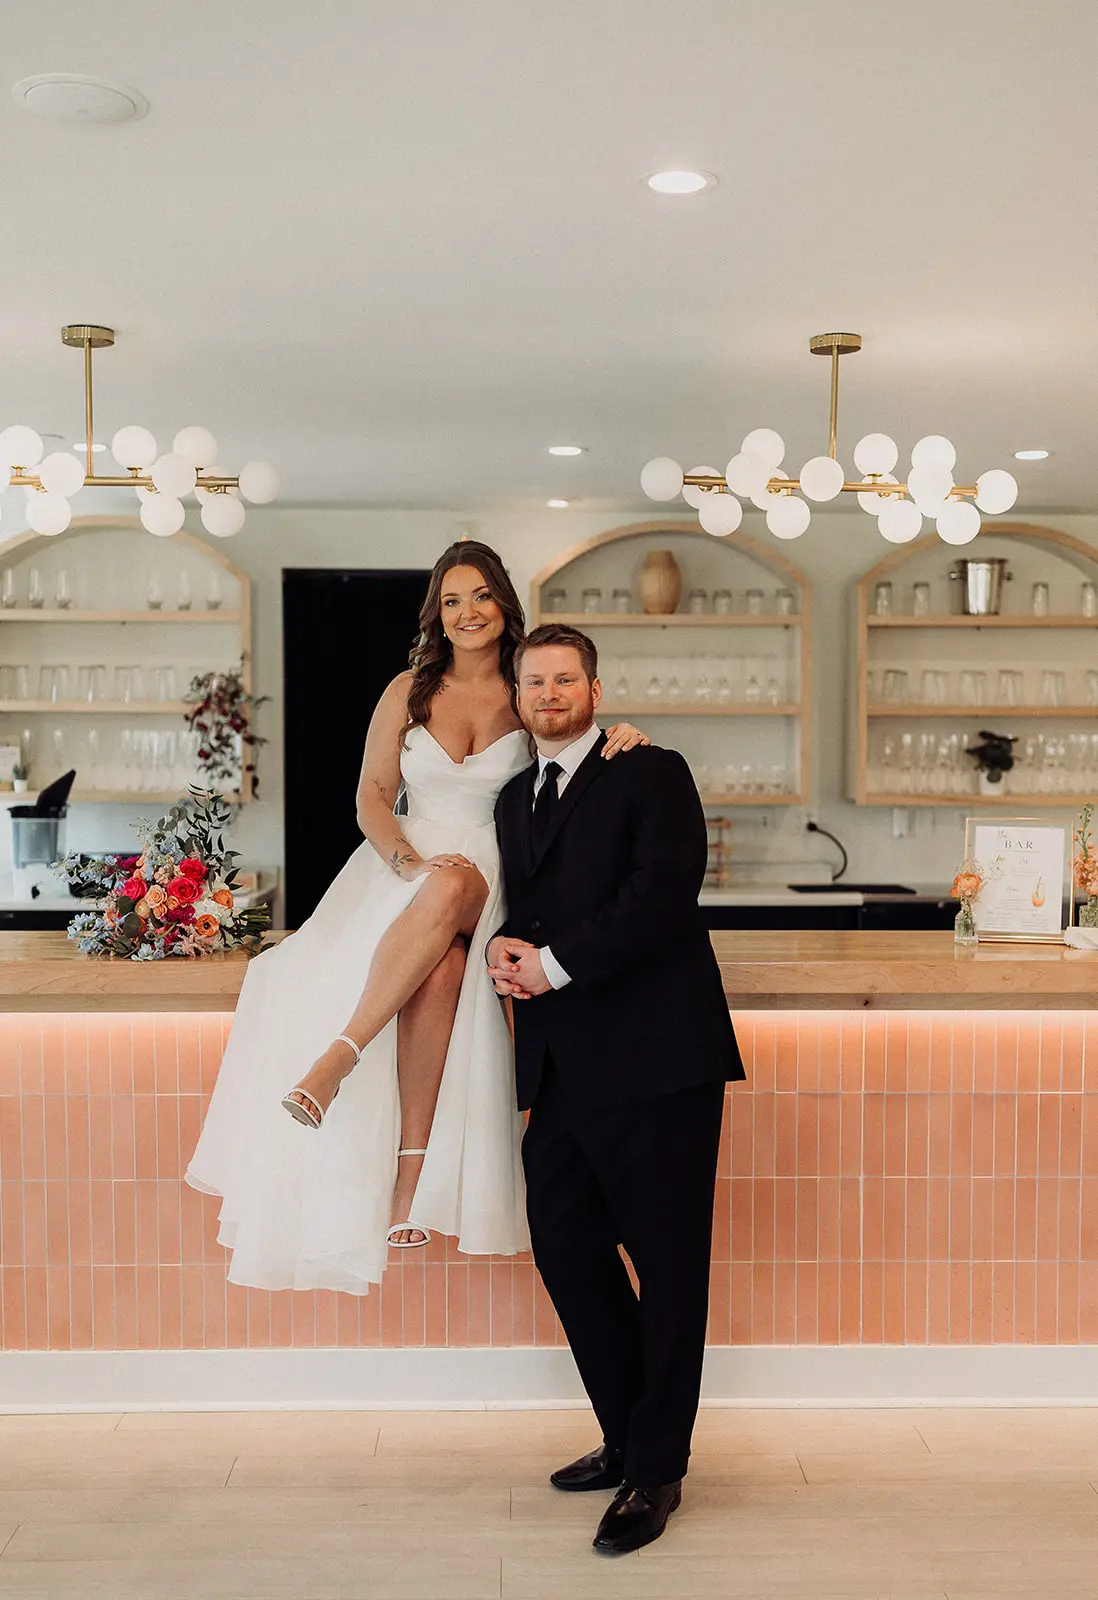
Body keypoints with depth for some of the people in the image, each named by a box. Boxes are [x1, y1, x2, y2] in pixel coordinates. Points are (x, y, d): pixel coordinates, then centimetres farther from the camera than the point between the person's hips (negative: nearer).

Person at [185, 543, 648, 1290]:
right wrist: (412, 861, -13)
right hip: (406, 869, 0)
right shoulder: (408, 691, 10)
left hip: (494, 880, 0)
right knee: (436, 970, -34)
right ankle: (406, 1190, -35)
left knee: (448, 892, -39)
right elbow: (372, 795, 6)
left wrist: (623, 739, -12)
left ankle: (338, 1058, -39)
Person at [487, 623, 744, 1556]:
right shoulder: (514, 798, 20)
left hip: (655, 1059, -7)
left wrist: (555, 962, -14)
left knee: (667, 1265, -1)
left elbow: (663, 894, -15)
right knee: (566, 1250, 11)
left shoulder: (652, 775, -2)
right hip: (561, 1064, 7)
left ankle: (656, 1471, 12)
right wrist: (501, 946, -1)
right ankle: (629, 1440, 28)